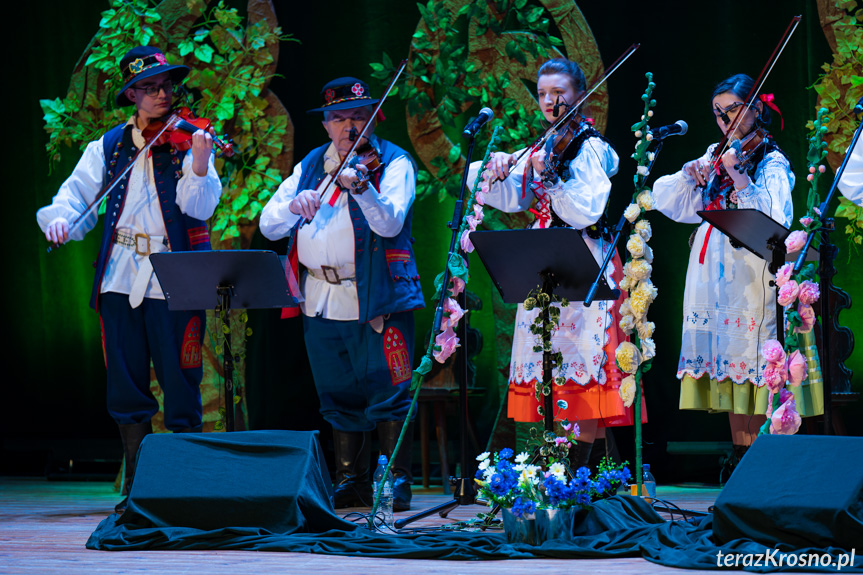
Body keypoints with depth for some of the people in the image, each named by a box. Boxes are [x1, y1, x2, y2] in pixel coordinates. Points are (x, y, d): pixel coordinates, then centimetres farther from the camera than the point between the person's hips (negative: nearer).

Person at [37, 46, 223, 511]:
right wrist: (60, 219, -15)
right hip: (121, 278, 3)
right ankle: (136, 486, 14)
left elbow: (199, 207, -12)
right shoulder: (109, 147, 10)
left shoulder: (187, 142, 1)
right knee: (126, 387, 6)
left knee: (180, 387, -2)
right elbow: (76, 194, 6)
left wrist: (199, 165, -30)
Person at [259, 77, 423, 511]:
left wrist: (361, 187, -35)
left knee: (386, 392, -6)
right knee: (339, 395, 10)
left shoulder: (392, 162, -1)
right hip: (321, 301, 5)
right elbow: (269, 226, 5)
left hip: (375, 297, -5)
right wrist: (293, 204, -16)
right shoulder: (310, 166, 13)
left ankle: (397, 480, 0)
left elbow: (390, 223, -18)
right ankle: (350, 482, 19)